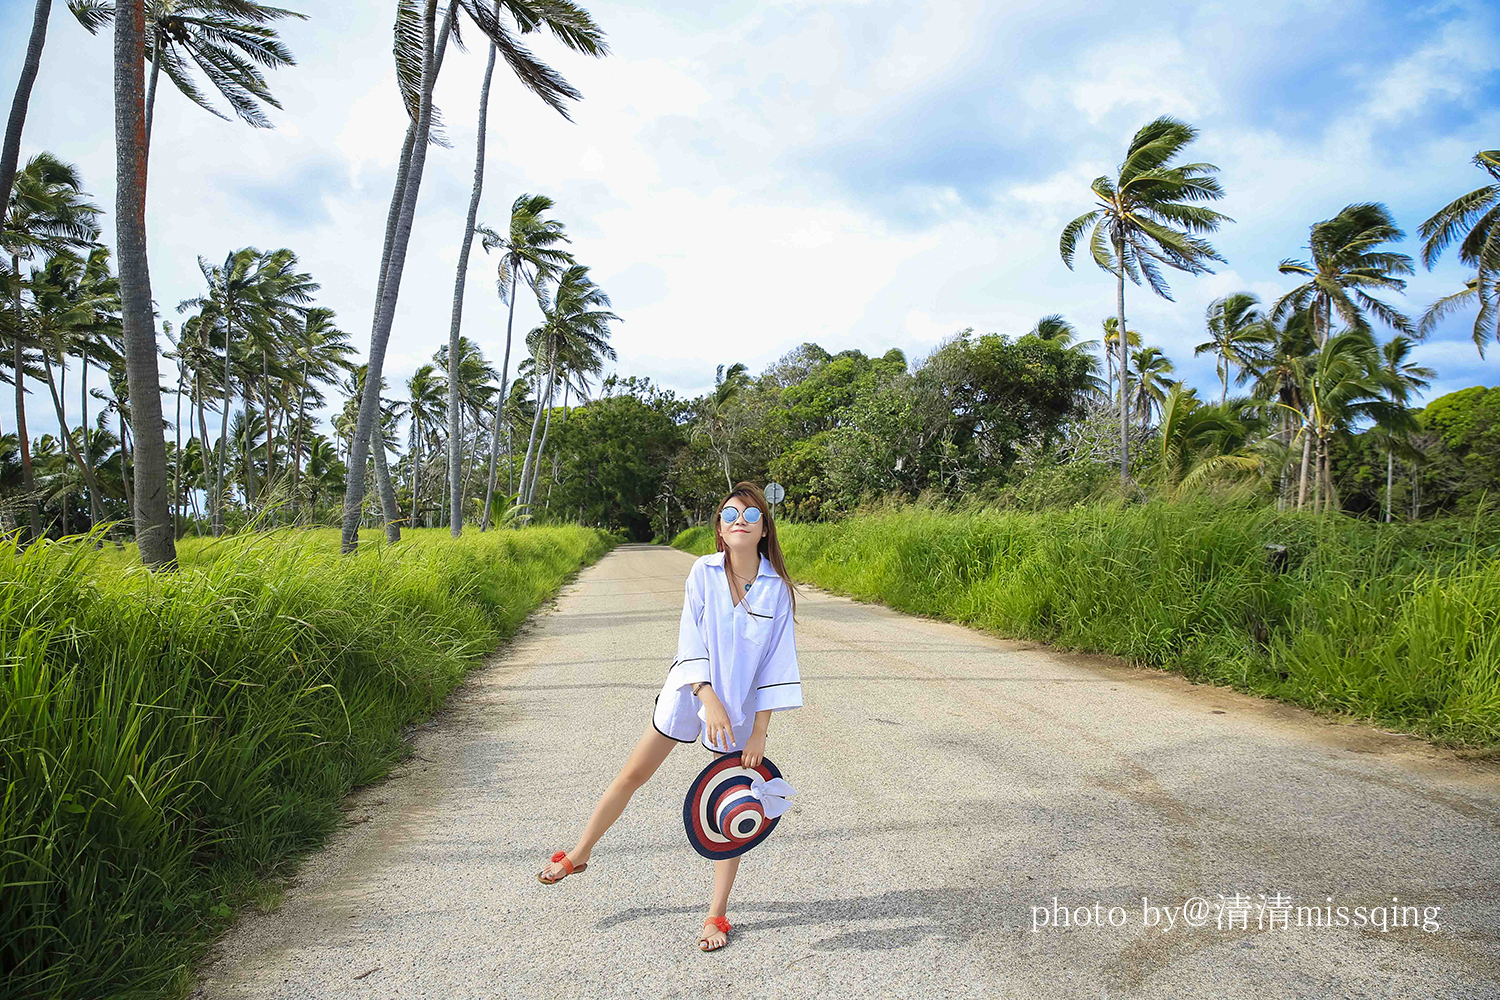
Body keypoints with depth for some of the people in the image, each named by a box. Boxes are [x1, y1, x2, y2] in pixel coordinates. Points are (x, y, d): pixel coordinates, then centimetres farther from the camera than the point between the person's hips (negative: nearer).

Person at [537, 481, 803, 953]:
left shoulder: (778, 589, -11)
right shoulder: (703, 572, -10)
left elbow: (776, 664, -8)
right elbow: (691, 643, -11)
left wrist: (760, 731, -9)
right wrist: (710, 700, -23)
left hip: (740, 708, 0)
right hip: (689, 691, 1)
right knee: (632, 775, 11)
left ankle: (717, 914, 21)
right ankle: (579, 854, 34)